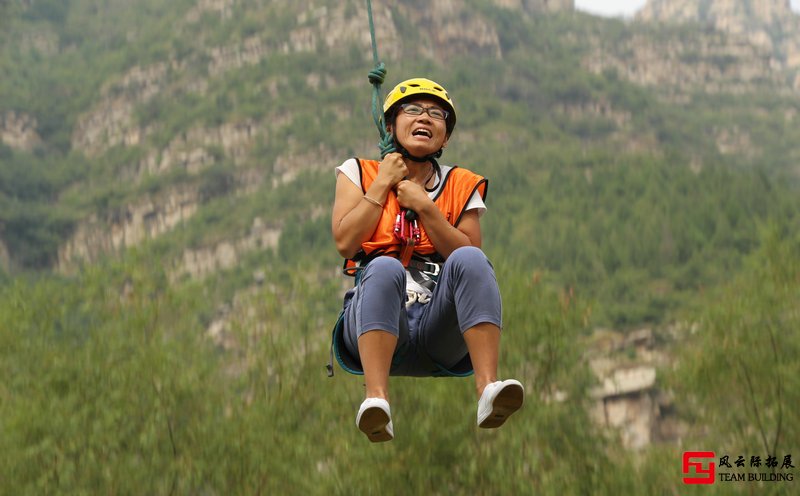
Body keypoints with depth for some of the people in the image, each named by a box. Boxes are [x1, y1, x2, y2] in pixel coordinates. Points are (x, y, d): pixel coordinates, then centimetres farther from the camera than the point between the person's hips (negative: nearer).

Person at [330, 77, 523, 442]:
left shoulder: (461, 186, 19)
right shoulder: (359, 173, 17)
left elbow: (468, 257, 3)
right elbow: (344, 243, 0)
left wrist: (424, 206, -2)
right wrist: (382, 185, 3)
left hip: (439, 330, 1)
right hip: (374, 324, -1)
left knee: (469, 260, -27)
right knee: (385, 267, -33)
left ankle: (487, 388, -43)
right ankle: (377, 399, -51)